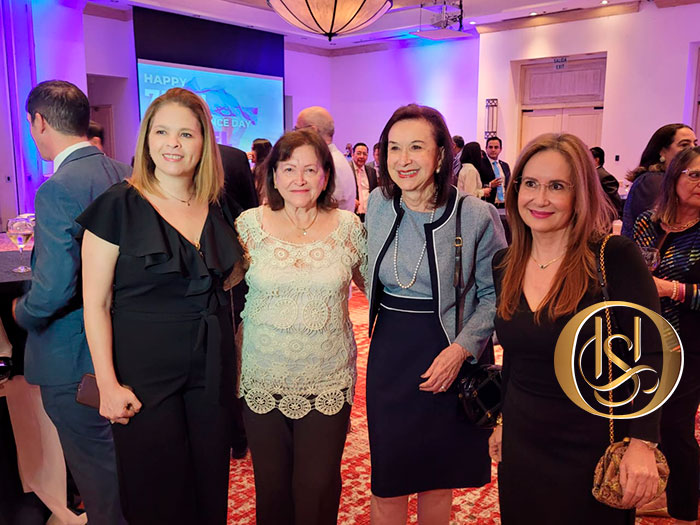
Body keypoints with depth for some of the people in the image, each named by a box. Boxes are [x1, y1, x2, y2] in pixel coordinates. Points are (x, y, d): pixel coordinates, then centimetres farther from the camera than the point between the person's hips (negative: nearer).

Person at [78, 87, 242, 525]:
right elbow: (95, 303, -9)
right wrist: (108, 385, -13)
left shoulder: (219, 209, 4)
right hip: (145, 372, -4)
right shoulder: (118, 206, -9)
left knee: (210, 488, 16)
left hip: (212, 370, 4)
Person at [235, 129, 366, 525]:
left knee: (318, 486, 9)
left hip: (329, 381, 0)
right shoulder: (249, 224, -3)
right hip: (262, 379, 1)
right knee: (271, 485, 15)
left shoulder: (349, 226, -2)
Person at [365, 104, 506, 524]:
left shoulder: (476, 216, -13)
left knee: (439, 477, 15)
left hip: (449, 362, -2)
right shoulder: (379, 205, -1)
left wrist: (462, 349, -18)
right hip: (389, 356, 3)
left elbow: (496, 293, -7)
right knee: (388, 480, 10)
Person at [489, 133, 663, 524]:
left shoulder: (616, 257, -15)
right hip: (521, 444, 5)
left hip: (593, 448, -4)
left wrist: (643, 443, -23)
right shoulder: (505, 265, 0)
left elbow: (650, 355, -16)